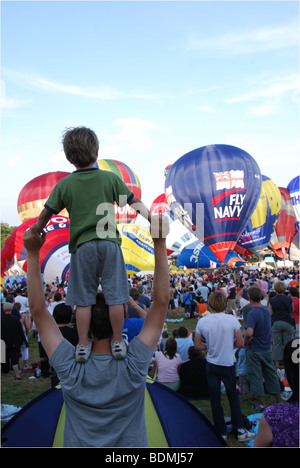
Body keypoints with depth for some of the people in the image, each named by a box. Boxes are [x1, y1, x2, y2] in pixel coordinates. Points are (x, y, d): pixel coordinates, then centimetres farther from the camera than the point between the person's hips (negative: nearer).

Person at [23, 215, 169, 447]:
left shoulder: (71, 367, -23)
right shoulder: (134, 365, -25)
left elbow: (38, 310, -19)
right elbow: (161, 303, -24)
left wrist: (33, 254, -21)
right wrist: (160, 244, -25)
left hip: (80, 443, 1)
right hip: (130, 444, -1)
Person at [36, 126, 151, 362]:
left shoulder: (64, 185, 0)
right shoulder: (110, 178, 1)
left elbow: (46, 213, 5)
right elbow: (135, 202, 6)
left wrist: (37, 233, 23)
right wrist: (151, 218, 18)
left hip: (82, 246, 0)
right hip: (109, 244, 0)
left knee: (83, 299, 8)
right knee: (115, 296, 7)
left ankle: (83, 345, 15)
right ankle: (118, 342, 15)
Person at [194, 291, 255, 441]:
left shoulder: (202, 322, -10)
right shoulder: (232, 319, -13)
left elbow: (197, 345, -3)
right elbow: (241, 343, -9)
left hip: (211, 365, 1)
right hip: (229, 363, 0)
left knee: (215, 398, 12)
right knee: (233, 395, 16)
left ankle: (221, 431, 21)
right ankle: (240, 429, 18)